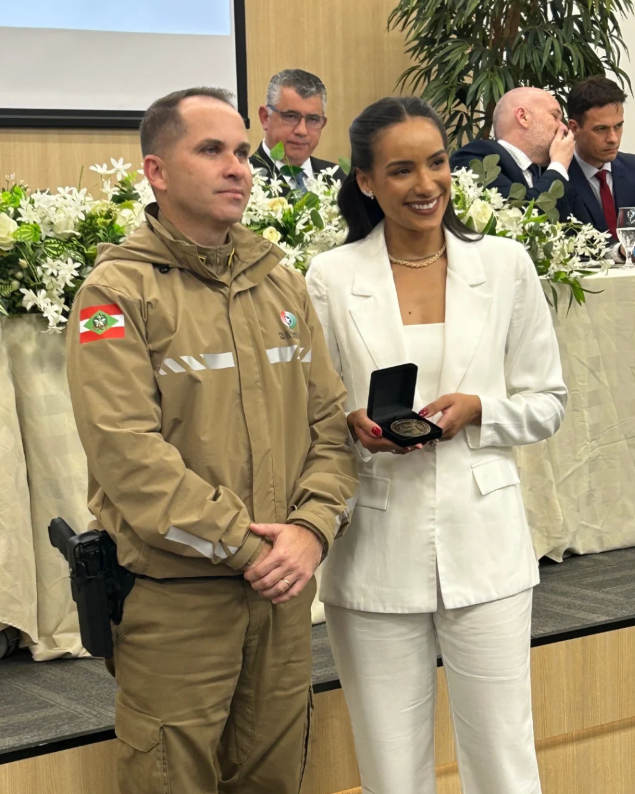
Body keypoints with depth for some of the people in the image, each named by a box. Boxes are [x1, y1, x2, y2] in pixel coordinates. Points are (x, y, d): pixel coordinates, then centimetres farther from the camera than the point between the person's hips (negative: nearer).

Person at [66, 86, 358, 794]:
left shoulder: (280, 282, 12)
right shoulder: (118, 290, -7)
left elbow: (330, 418, 9)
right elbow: (127, 452, -17)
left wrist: (312, 526, -8)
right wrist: (243, 544, -16)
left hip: (282, 588, 6)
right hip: (173, 597, -5)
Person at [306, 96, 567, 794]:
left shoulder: (505, 265, 2)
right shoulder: (331, 278, 0)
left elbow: (546, 402, 8)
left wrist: (475, 410, -11)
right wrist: (355, 425, -15)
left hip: (484, 545, 1)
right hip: (375, 553, 0)